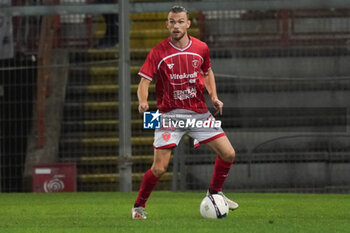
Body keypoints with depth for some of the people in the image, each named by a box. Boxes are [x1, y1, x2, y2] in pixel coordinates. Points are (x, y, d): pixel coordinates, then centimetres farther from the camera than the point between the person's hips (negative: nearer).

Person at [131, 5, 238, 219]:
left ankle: (215, 192, 23)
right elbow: (144, 81, -9)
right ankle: (139, 206, 11)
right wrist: (143, 101, -29)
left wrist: (214, 97, 5)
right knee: (159, 169, -11)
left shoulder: (201, 49, 1)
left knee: (228, 154, -3)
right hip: (170, 115, -3)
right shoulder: (158, 53, -9)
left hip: (199, 113, 4)